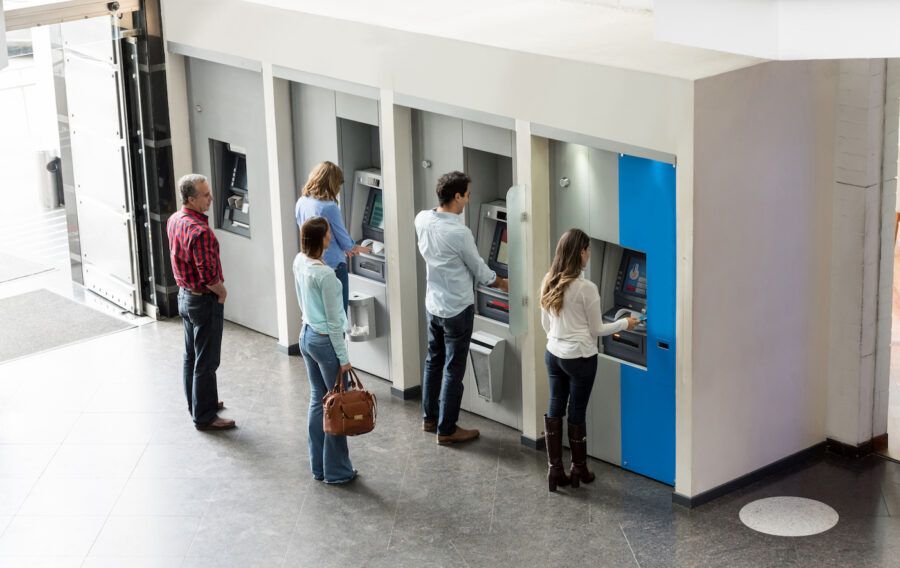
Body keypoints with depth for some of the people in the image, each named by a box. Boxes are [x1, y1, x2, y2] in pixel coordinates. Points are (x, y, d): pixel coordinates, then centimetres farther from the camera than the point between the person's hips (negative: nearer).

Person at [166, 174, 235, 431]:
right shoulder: (200, 231, -29)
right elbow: (208, 276, -28)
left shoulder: (174, 220, 1)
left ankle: (197, 404, 35)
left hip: (184, 295, 10)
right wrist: (222, 291, -10)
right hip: (205, 301, -10)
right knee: (206, 362, 1)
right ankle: (204, 417, 8)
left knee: (191, 356, 21)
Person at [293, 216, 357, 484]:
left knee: (317, 401, 16)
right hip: (325, 341, -8)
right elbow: (333, 321, -18)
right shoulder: (325, 274, -24)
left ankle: (318, 466, 24)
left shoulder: (299, 262, -1)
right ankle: (336, 470, 13)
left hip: (307, 335, 8)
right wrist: (343, 357, -12)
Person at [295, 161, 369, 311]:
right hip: (333, 266, -7)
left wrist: (344, 248, 19)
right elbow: (344, 240, -11)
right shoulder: (329, 207, -20)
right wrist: (356, 248, 12)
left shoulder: (301, 203, 1)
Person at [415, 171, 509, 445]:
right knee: (453, 370, 3)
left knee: (433, 361, 21)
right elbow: (480, 271, -11)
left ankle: (430, 417, 33)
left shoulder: (422, 220, -6)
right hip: (457, 309, -7)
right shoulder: (459, 233, -26)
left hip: (433, 304, 7)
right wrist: (503, 284, 7)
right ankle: (446, 430, 12)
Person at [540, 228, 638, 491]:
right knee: (577, 412, 6)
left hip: (553, 354, 6)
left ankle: (555, 469, 13)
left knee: (555, 408, 12)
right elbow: (597, 330, -9)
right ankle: (579, 469, 21)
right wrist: (624, 324, 6)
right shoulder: (586, 288, -19)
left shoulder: (549, 283, 0)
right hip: (580, 358, -6)